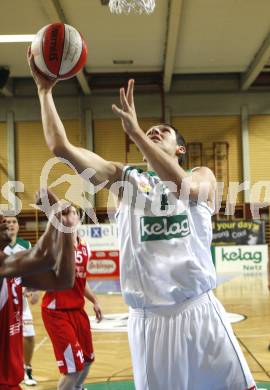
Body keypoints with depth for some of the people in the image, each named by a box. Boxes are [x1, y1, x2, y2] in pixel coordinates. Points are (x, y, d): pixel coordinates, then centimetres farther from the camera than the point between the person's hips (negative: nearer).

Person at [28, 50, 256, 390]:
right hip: (147, 318, 1)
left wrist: (135, 131, -23)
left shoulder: (203, 176, 8)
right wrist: (44, 90, 0)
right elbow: (61, 147, 1)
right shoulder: (125, 178, 10)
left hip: (199, 311, 0)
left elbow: (181, 187, -18)